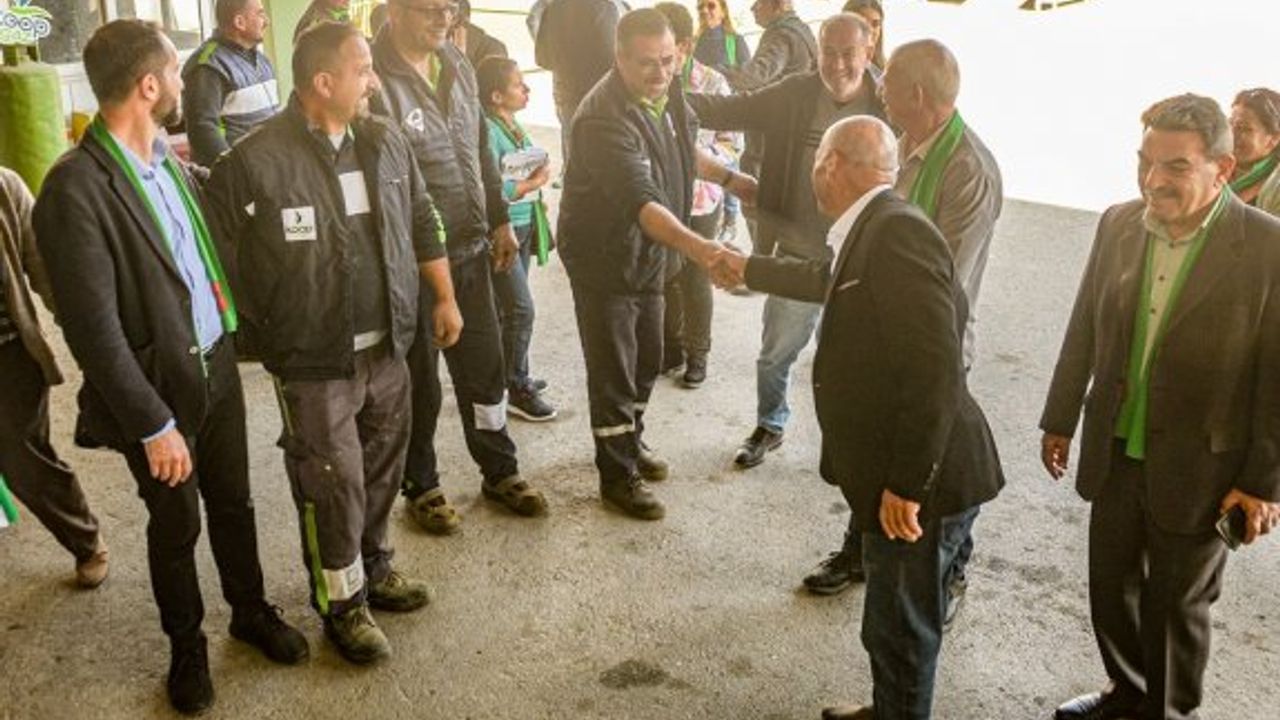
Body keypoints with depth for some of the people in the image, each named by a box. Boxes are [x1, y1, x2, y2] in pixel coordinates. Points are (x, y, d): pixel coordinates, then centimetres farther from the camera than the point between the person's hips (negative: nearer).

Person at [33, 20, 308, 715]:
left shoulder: (169, 161, 1)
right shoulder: (75, 189, -21)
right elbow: (94, 330, -21)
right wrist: (153, 425, -18)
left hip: (217, 369, 6)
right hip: (157, 390, -5)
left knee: (233, 502, 19)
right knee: (175, 524, 14)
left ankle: (251, 610, 42)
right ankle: (186, 643, 37)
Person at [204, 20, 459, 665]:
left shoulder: (385, 142, 4)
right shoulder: (254, 162, -16)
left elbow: (421, 223, 14)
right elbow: (221, 259, -10)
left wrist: (445, 297, 15)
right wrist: (267, 336, -8)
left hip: (387, 349, 6)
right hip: (315, 362, -5)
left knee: (381, 470, 18)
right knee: (332, 485, 3)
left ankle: (375, 569, 41)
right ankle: (342, 604, 23)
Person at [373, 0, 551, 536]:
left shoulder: (458, 65, 6)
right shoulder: (376, 80, -18)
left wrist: (500, 220, 15)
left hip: (470, 249, 6)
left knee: (485, 368, 16)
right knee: (419, 381, 10)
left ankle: (500, 472, 33)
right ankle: (421, 487, 29)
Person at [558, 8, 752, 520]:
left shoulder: (667, 92, -3)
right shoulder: (604, 118, -30)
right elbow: (640, 200, -42)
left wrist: (731, 179, 14)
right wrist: (698, 248, -53)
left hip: (649, 254, 8)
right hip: (603, 257, -8)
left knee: (646, 361, 21)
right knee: (613, 372, 2)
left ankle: (631, 441, 43)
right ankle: (617, 476, 19)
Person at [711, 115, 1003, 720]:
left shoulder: (899, 232, -22)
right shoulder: (872, 231, 8)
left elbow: (935, 369, -28)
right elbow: (828, 279, 31)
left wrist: (907, 484, -24)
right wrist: (749, 270, 44)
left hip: (918, 484, -9)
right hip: (890, 474, 9)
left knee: (900, 628, 9)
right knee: (890, 621, 25)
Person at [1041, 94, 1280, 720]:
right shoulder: (1117, 224, -3)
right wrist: (1061, 420, 12)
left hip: (1198, 469, -4)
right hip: (1115, 455, 5)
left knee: (1177, 603, 14)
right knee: (1110, 583, 20)